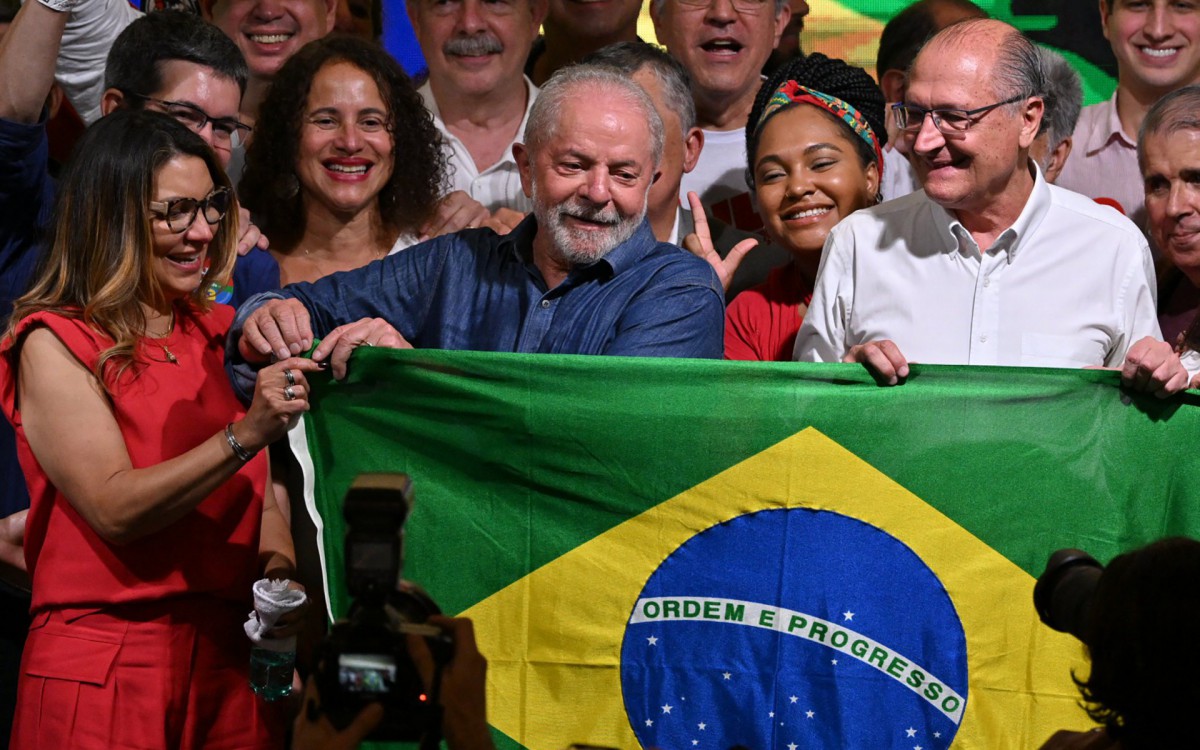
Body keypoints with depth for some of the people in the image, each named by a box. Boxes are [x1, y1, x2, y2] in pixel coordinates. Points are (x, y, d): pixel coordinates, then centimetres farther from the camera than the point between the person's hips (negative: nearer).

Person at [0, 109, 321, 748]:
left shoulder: (220, 333, 14)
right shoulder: (55, 345, -6)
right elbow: (114, 509, -17)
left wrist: (279, 574, -6)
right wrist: (243, 436, -27)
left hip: (227, 658, 6)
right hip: (104, 667, -6)